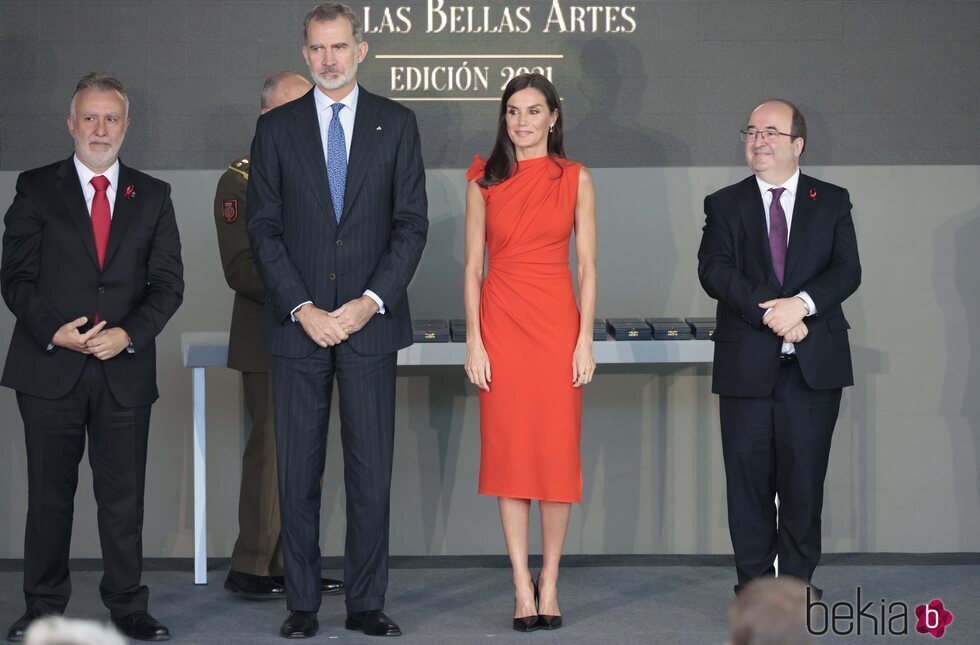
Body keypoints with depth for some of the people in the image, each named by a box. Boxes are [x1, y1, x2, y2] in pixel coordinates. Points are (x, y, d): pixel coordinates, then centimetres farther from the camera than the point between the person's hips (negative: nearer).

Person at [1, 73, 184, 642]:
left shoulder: (153, 196, 10)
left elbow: (168, 283, 5)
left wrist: (129, 333, -11)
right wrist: (53, 331, -14)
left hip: (126, 369, 1)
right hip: (50, 366, -1)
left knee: (124, 495, 4)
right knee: (49, 493, 5)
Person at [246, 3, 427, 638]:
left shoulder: (397, 123, 6)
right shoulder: (277, 127, 6)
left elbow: (412, 222, 2)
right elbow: (265, 228, 2)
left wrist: (370, 302, -10)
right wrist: (303, 309, -8)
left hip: (370, 323, 0)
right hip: (298, 324, 0)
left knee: (371, 470, 1)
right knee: (298, 472, 3)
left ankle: (367, 603, 9)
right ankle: (302, 604, 10)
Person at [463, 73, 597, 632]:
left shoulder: (576, 180, 5)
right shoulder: (484, 181, 7)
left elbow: (587, 266, 3)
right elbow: (473, 267, 5)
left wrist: (585, 340, -5)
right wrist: (474, 341, -3)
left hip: (557, 323, 0)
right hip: (500, 325, 0)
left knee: (559, 450, 0)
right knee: (508, 450, 1)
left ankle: (550, 582, 12)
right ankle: (523, 587, 7)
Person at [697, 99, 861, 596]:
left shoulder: (832, 202, 9)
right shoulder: (725, 205, 8)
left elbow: (846, 270, -3)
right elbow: (714, 271, -6)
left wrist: (802, 303, -21)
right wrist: (771, 313, -18)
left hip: (814, 367, 0)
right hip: (747, 367, 0)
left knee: (804, 481, 3)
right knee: (748, 481, 3)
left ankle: (797, 587, 13)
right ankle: (753, 588, 14)